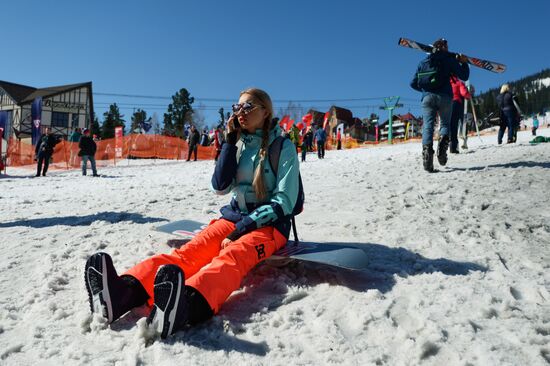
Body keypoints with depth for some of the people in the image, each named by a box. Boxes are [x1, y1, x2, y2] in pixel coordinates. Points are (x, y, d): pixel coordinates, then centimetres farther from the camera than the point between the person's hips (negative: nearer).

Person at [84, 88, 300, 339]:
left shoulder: (284, 148, -2)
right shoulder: (238, 144, 13)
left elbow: (284, 201, -9)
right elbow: (220, 187, 3)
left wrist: (243, 229, -19)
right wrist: (230, 141, -4)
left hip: (270, 223, -4)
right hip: (235, 215, 5)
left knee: (231, 256, -37)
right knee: (191, 251, -25)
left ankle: (186, 304, -68)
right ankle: (125, 290, -51)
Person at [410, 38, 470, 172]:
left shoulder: (423, 62, 19)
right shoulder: (448, 59, 10)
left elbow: (413, 83, 17)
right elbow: (464, 76, 6)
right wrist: (464, 62, 22)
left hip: (427, 97, 2)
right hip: (444, 97, -2)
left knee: (428, 125, -4)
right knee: (445, 123, 9)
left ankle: (427, 149, -27)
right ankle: (443, 140, -22)